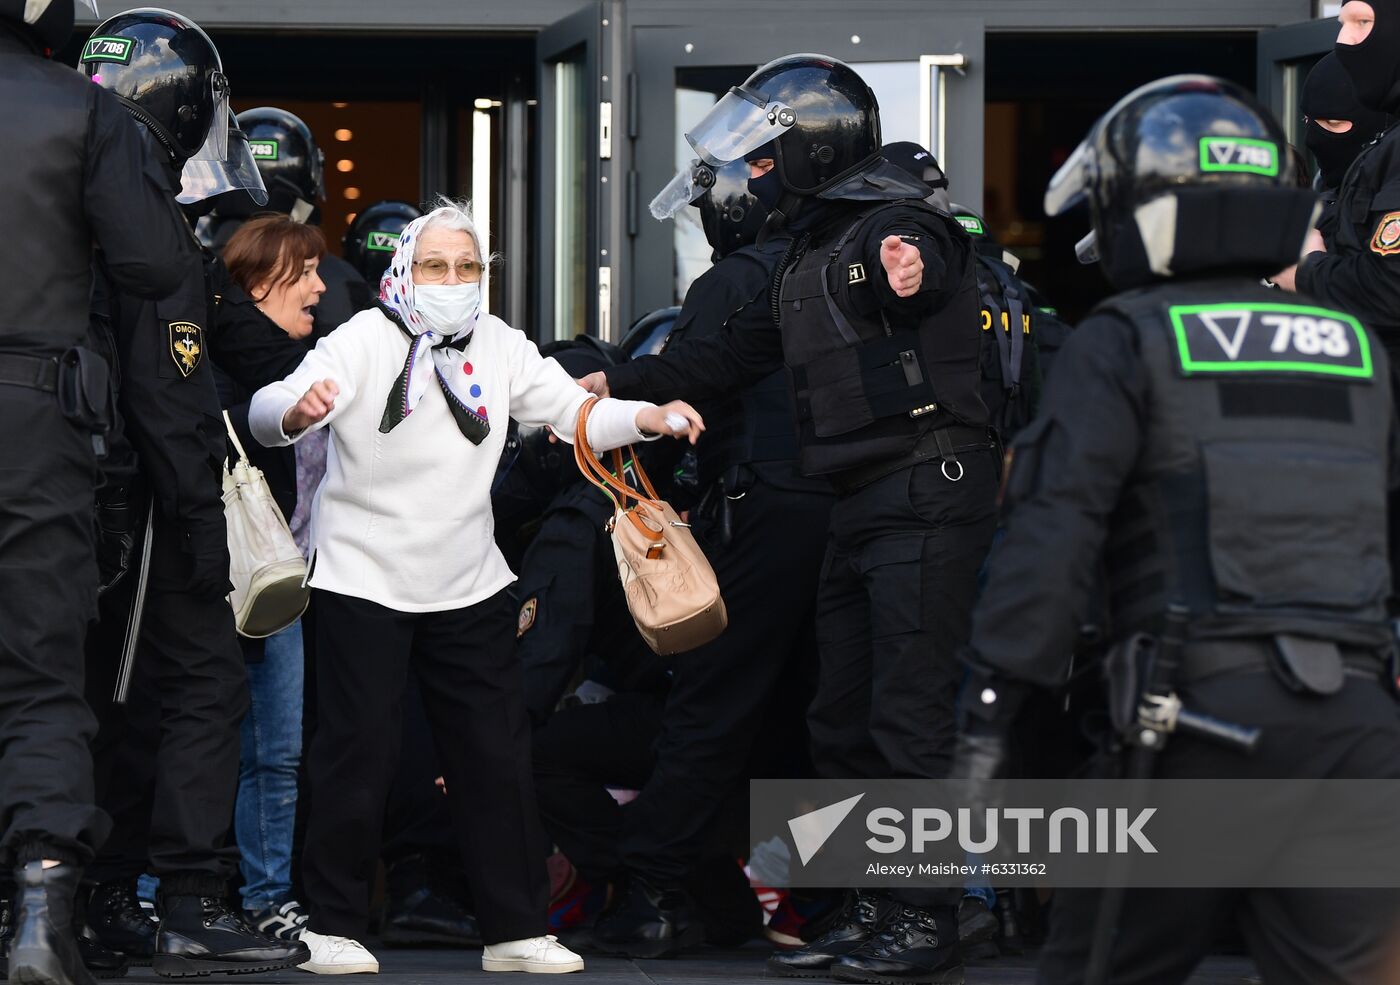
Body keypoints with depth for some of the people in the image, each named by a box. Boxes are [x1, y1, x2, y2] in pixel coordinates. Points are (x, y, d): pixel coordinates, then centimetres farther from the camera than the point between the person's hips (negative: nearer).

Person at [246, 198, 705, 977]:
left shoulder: (499, 347, 4)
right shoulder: (364, 341, -12)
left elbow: (575, 411, -2)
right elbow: (268, 413, -24)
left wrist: (649, 418, -21)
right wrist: (299, 411, -49)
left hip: (470, 585, 5)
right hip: (364, 581, -5)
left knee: (499, 755, 6)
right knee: (361, 753, -4)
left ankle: (517, 931, 14)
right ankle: (335, 926, 8)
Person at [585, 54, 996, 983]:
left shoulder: (890, 221, -12)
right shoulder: (809, 252, 19)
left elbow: (918, 260, -37)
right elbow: (741, 351, 30)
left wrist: (908, 266, -62)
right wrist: (618, 385, 29)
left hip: (927, 494, -10)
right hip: (862, 508, 10)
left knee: (908, 714, -10)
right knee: (844, 722, 12)